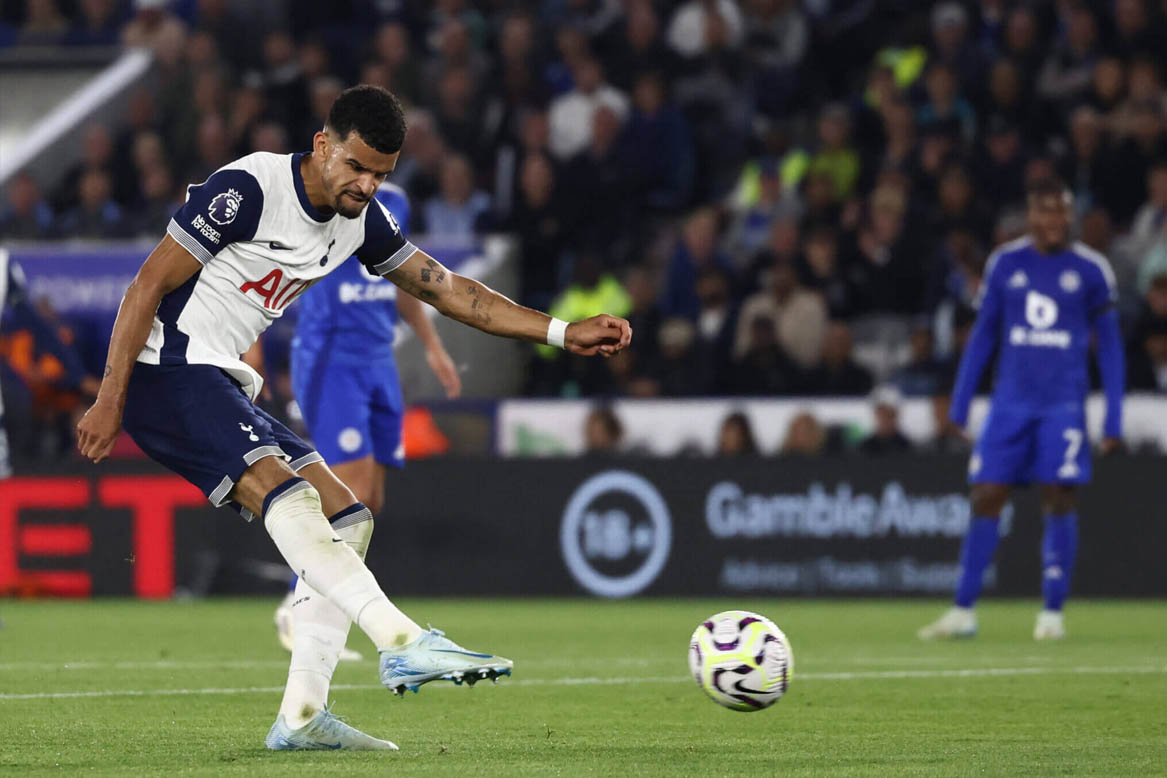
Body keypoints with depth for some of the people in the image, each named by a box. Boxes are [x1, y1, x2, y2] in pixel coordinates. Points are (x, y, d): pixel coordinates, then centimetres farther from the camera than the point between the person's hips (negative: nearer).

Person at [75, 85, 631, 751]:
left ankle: (301, 715, -1)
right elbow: (148, 287, -14)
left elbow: (448, 289, 15)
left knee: (346, 521, 2)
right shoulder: (248, 190, -16)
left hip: (223, 386, 9)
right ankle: (404, 643, -41)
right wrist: (109, 402, -17)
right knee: (287, 497, -28)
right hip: (168, 371, -9)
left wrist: (564, 334, 7)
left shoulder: (361, 221, 8)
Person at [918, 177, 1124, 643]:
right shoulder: (1005, 264, 7)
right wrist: (958, 407, 9)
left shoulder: (1090, 269, 2)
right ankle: (963, 611, 1)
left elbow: (1109, 347, 7)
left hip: (1064, 403, -2)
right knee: (986, 498, -3)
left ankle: (1052, 612, 1)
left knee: (1059, 500, -7)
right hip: (1011, 401, 2)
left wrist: (1113, 422, 2)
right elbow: (982, 337, 13)